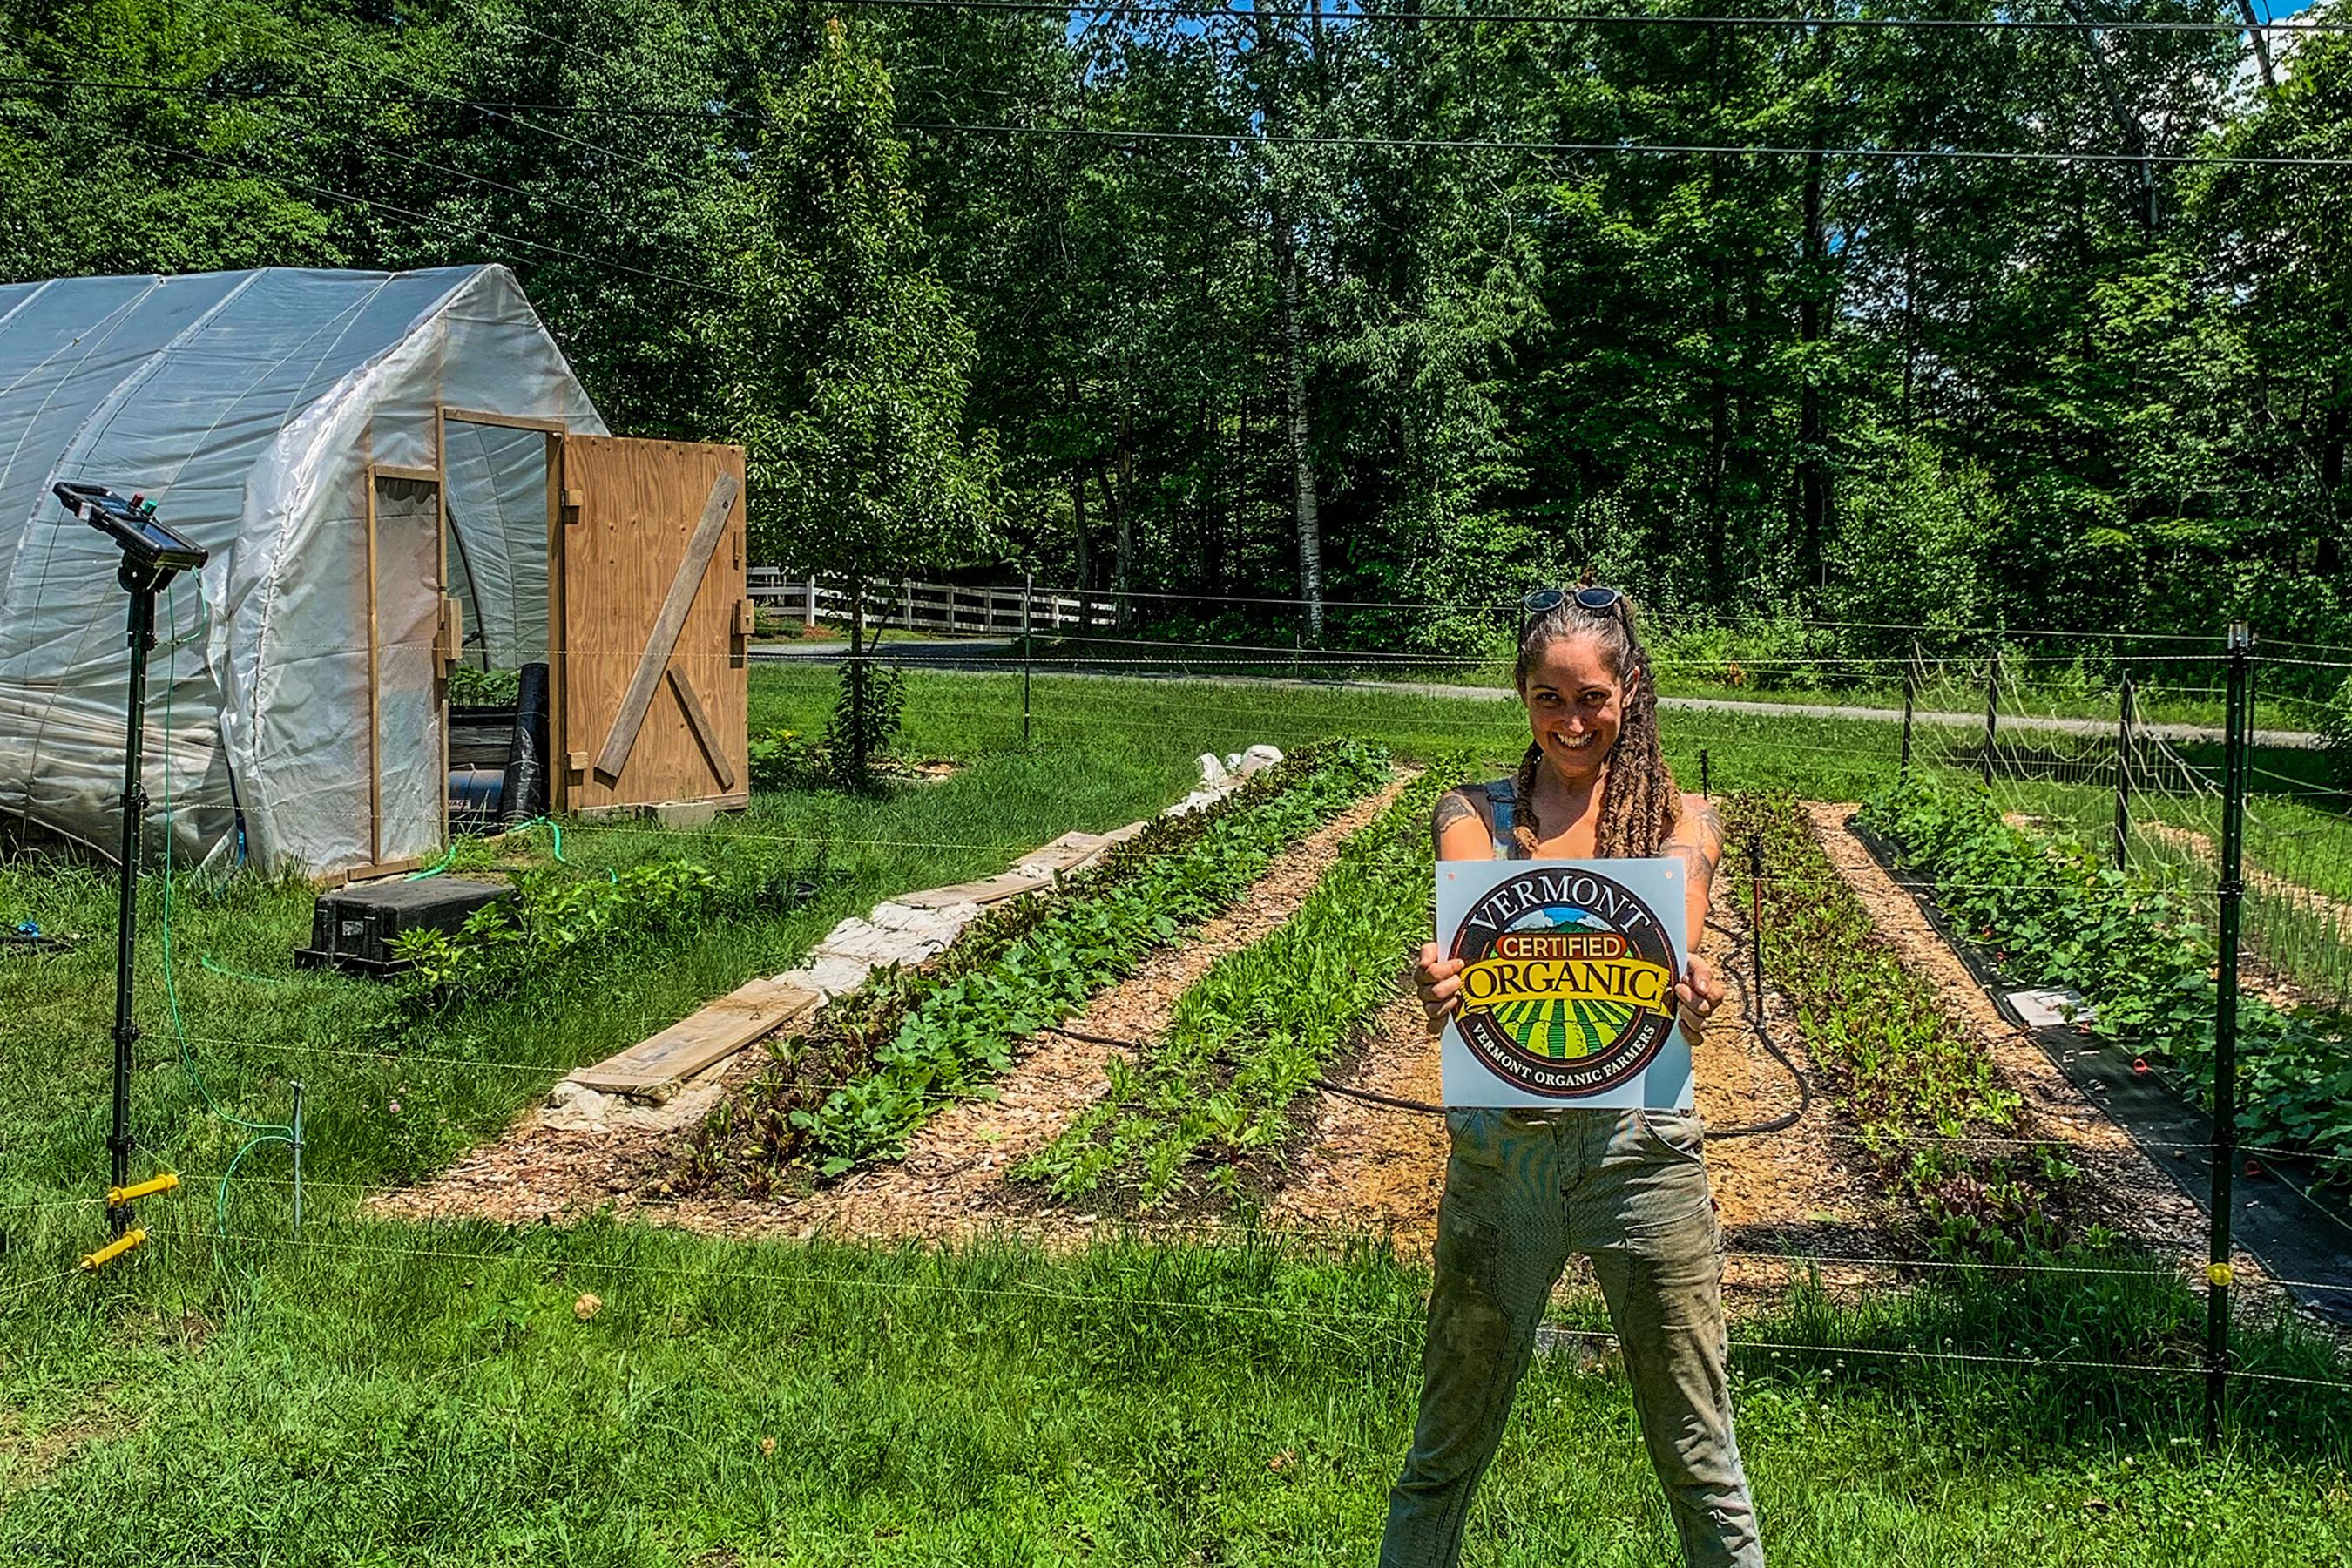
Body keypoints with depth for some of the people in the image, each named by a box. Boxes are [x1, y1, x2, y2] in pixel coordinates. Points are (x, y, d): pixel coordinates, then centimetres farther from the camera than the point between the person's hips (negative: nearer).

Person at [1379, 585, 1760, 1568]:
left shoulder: (1681, 818, 4)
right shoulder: (1474, 813, 3)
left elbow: (1673, 942, -16)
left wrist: (1690, 998, -39)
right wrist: (1444, 976, -41)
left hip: (1640, 1144, 0)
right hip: (1501, 1146, 0)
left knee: (1697, 1453, 12)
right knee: (1446, 1450, 13)